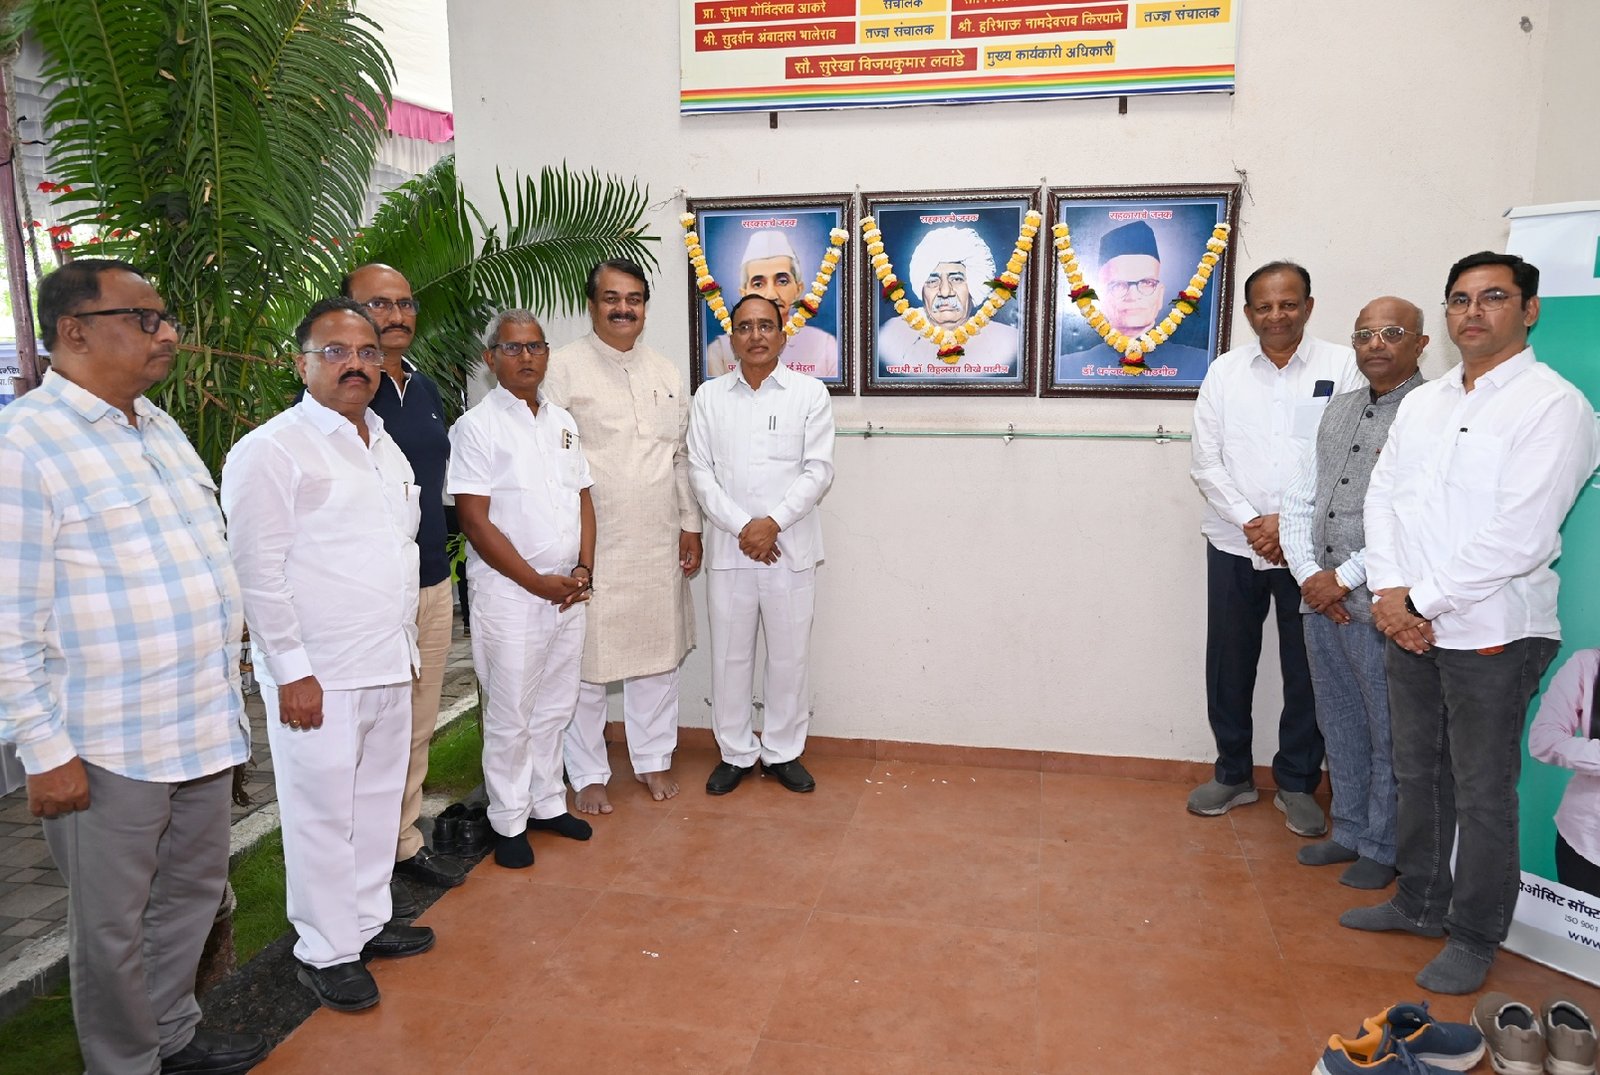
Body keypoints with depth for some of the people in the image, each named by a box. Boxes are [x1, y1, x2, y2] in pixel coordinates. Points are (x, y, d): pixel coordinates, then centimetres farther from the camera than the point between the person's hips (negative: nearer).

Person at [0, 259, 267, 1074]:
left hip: (204, 725, 8)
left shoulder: (160, 427, 10)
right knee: (112, 928, 10)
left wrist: (226, 691, 18)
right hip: (106, 748, -8)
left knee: (193, 890, 21)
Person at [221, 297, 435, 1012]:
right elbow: (257, 572, -15)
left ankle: (369, 920, 33)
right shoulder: (271, 450, -12)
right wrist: (292, 671, -16)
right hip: (317, 675, -7)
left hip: (390, 665, 7)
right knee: (323, 814, 4)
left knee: (379, 801, 17)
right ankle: (326, 952, 20)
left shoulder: (385, 445, 13)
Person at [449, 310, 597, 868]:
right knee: (510, 715, 4)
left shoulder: (562, 422, 11)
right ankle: (509, 822, 19)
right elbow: (476, 522, -14)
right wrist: (538, 582, -14)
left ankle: (547, 803, 31)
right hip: (509, 595, -6)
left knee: (555, 706, 15)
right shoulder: (477, 426, -8)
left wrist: (583, 570, -2)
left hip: (569, 591, 6)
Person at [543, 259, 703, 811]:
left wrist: (691, 526, 12)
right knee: (586, 659, 4)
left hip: (659, 545, 5)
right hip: (590, 544, -5)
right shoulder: (564, 368, -5)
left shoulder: (666, 373, 12)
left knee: (658, 653, 13)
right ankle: (587, 773, 20)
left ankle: (654, 757, 30)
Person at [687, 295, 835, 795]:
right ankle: (735, 753, 24)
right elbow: (700, 472, 0)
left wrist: (772, 522, -15)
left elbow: (819, 470, -5)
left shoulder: (810, 393, 1)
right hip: (728, 547, 1)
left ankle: (783, 751, 23)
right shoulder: (709, 397, 6)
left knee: (790, 654, 7)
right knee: (730, 654, 9)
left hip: (791, 547, -1)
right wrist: (742, 528, -11)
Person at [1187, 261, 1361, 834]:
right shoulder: (1225, 371, 6)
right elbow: (1205, 461, 2)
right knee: (1228, 665, 9)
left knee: (1307, 669, 7)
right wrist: (1250, 522, -9)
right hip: (1234, 544, 2)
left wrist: (1288, 523, -12)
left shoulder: (1342, 367, -1)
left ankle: (1297, 783, 25)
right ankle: (1233, 774, 26)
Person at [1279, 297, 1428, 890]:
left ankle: (1381, 848, 25)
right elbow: (1299, 500, 11)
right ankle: (1348, 831, 35)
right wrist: (1309, 574, -2)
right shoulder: (1339, 409, 12)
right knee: (1339, 728, 19)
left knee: (1388, 738, 8)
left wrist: (1344, 578, -14)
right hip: (1320, 601, 7)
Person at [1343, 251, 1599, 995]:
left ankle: (1474, 937, 22)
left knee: (1482, 793, 5)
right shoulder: (1421, 403, 12)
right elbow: (1382, 496, 8)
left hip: (1492, 632, -6)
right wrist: (1390, 591, -7)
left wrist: (1423, 601, -15)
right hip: (1409, 625, 6)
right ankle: (1420, 901, 34)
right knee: (1418, 775, 18)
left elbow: (1521, 536, -19)